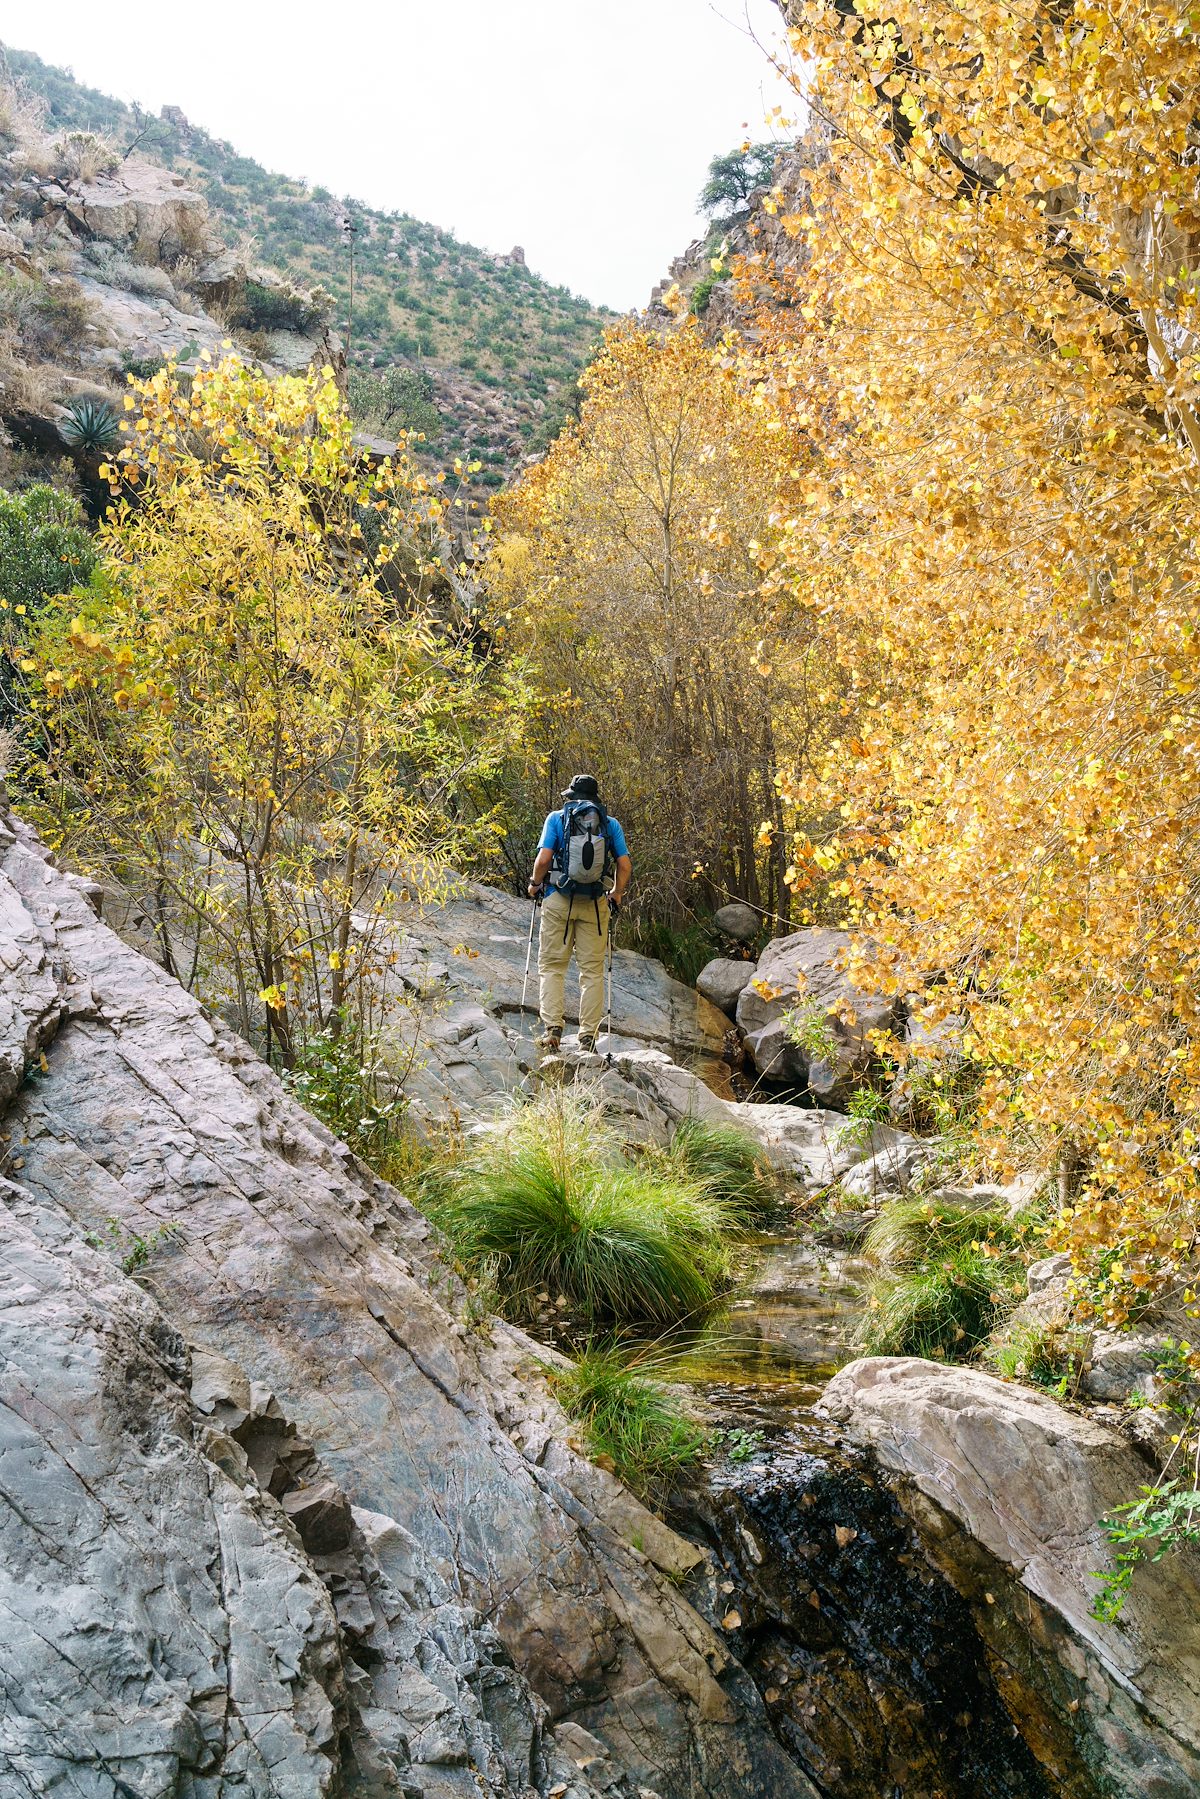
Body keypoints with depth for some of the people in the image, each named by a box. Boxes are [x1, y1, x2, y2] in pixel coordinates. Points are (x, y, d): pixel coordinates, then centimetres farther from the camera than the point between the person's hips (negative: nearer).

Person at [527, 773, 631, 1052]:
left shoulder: (557, 818, 2)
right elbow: (625, 865, 1)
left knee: (551, 966, 6)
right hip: (595, 904, 1)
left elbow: (543, 859, -8)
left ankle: (552, 1027, -7)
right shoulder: (610, 824, 7)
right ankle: (588, 1034, 4)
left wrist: (535, 884, 9)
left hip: (558, 899, -1)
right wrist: (617, 894, 17)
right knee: (592, 969, 7)